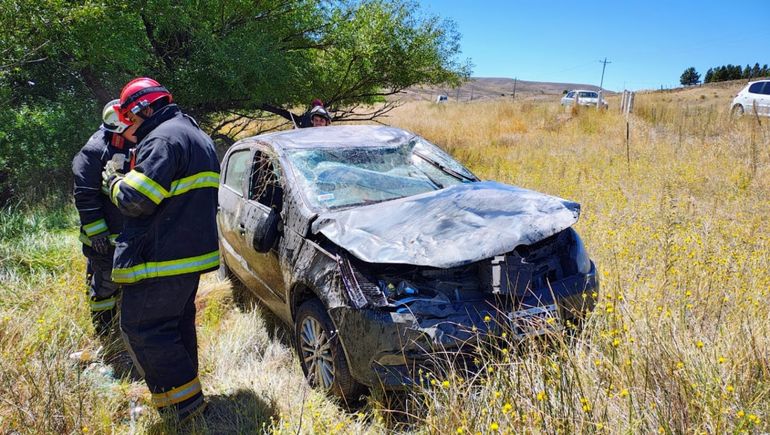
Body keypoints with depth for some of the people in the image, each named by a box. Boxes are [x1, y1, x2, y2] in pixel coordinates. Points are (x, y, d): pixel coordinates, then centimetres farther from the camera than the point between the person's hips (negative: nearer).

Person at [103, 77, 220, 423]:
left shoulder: (163, 139, -17)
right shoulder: (196, 136, 17)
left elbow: (135, 200, -21)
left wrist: (114, 181, 0)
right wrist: (126, 179, 21)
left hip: (163, 258, -10)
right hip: (193, 251, 10)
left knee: (141, 328, 0)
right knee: (178, 325, 19)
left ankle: (185, 401, 3)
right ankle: (185, 396, 31)